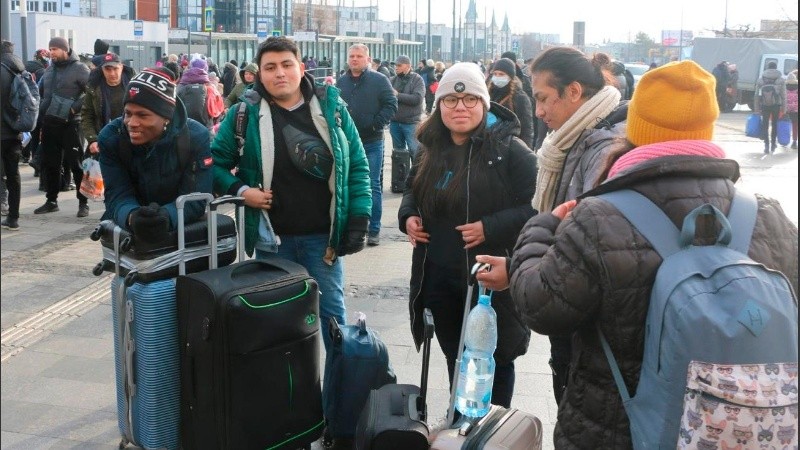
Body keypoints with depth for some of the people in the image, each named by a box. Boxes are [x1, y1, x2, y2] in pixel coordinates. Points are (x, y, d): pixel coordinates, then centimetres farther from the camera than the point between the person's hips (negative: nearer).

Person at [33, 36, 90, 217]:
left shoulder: (79, 68, -7)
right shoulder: (50, 69, 14)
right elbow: (41, 91, 26)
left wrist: (75, 107, -19)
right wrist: (42, 110, 14)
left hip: (70, 124, -7)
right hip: (49, 124, 7)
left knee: (76, 163, -3)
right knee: (49, 164, 11)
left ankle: (83, 202, 4)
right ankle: (51, 200, 21)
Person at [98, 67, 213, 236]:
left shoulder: (196, 137, -15)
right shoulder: (110, 137, -11)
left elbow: (196, 199, -19)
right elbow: (117, 195, -16)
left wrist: (167, 216, -38)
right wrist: (132, 217, -38)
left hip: (184, 229, -1)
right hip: (129, 232, 1)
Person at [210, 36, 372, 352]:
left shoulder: (331, 107, 0)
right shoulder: (245, 113, -4)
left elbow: (357, 166, 2)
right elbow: (215, 163, 4)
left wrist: (359, 219, -4)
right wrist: (239, 190, -13)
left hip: (324, 236, 0)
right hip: (271, 238, 0)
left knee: (331, 312, 11)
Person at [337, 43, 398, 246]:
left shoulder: (379, 80, -2)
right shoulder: (341, 82, 10)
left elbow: (391, 105, -6)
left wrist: (376, 124, -15)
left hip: (372, 142, -4)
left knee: (373, 186, 0)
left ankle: (374, 230, 7)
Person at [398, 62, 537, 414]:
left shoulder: (509, 150, -13)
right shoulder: (431, 148, 7)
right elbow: (414, 190, 23)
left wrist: (491, 227, -24)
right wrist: (408, 215, 3)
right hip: (438, 276, 6)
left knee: (493, 361, 10)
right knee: (455, 357, 20)